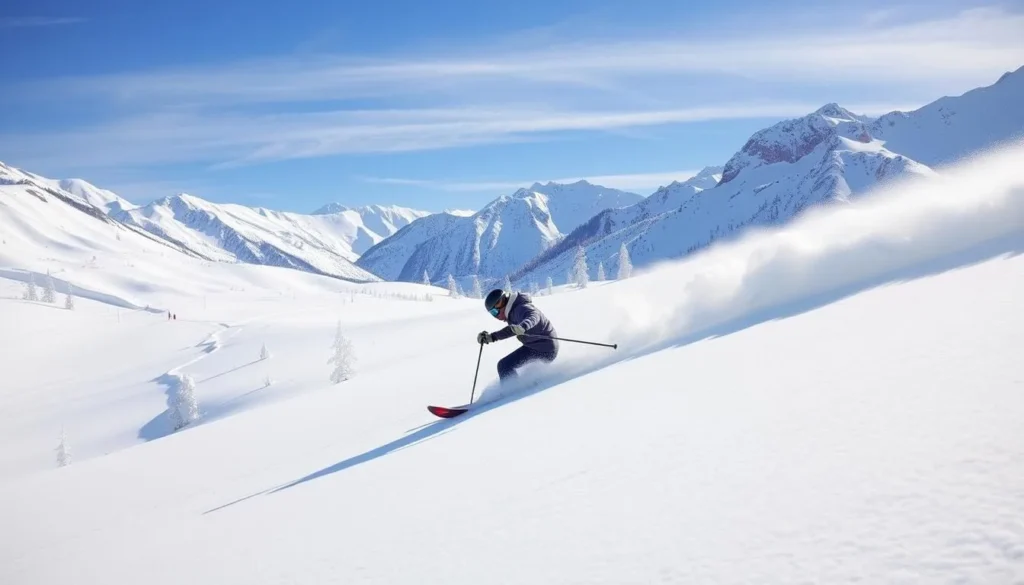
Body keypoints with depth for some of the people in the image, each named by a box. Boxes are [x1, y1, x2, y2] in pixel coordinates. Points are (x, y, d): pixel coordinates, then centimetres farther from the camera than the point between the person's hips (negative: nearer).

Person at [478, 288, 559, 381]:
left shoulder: (521, 309, -21)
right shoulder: (513, 312, 10)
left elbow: (533, 317, -43)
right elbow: (511, 330, 25)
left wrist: (522, 327, -63)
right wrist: (491, 337, 18)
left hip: (543, 349, -11)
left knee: (504, 366, -15)